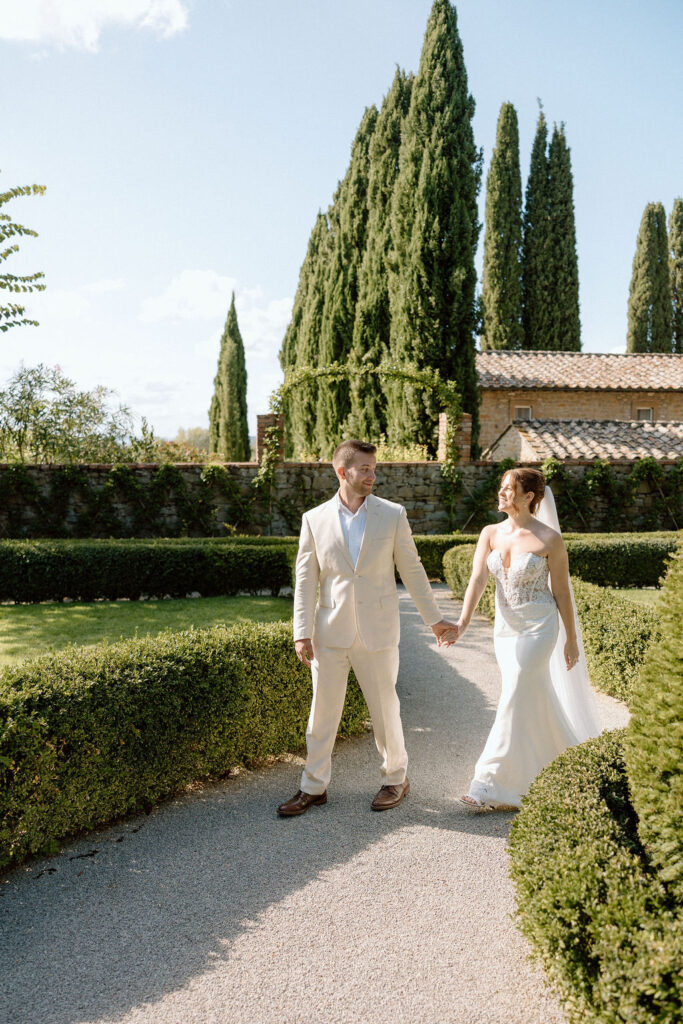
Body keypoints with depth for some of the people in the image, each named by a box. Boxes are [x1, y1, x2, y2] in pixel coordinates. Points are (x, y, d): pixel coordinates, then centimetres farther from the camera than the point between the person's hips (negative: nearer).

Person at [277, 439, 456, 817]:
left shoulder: (392, 514, 0)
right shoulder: (315, 519, 1)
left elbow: (412, 570, 5)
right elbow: (305, 580, 3)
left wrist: (434, 618, 7)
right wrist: (302, 633, -2)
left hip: (378, 631, -1)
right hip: (331, 632, 1)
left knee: (385, 707, 9)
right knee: (322, 710, 9)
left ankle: (396, 778, 31)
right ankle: (314, 786, 25)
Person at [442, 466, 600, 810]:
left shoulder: (549, 539, -12)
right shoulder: (491, 534, 1)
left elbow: (562, 592, -5)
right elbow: (477, 579, -9)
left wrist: (571, 639, 0)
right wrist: (462, 623, -22)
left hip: (537, 627, -5)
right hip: (504, 628, 6)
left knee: (515, 701, -7)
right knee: (537, 701, 17)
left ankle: (492, 785, 1)